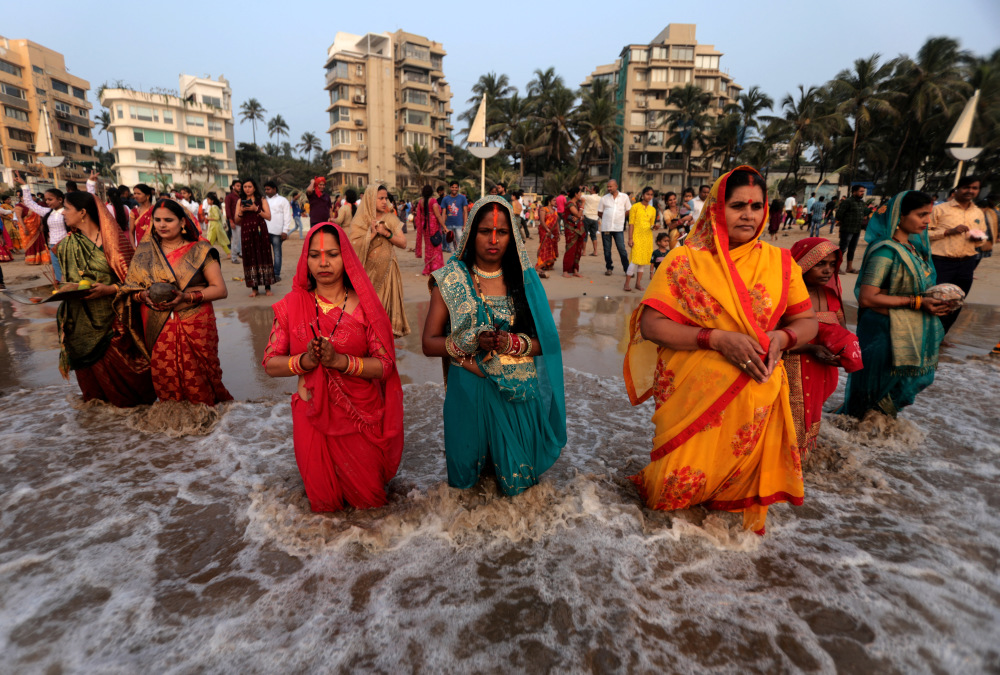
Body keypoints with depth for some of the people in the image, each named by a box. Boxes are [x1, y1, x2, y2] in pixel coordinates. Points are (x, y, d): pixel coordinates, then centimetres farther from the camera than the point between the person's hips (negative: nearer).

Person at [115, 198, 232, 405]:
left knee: (199, 382, -1)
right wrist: (144, 296, -11)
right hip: (158, 330, 3)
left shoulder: (199, 251, 3)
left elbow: (220, 289, -4)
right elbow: (130, 289, 12)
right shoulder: (145, 251, 12)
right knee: (165, 383, 3)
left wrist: (186, 297, -16)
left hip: (196, 328, -2)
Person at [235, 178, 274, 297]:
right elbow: (236, 221, 11)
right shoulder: (240, 201, 13)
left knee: (263, 256, -4)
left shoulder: (261, 199, 7)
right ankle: (254, 288, 4)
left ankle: (267, 287, 0)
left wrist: (256, 209, -14)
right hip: (246, 232, 2)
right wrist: (241, 212, -6)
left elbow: (268, 217, -4)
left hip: (260, 231, -2)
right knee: (250, 258, 0)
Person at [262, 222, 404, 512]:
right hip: (313, 414, 1)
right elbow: (270, 364, -2)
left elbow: (385, 365, -12)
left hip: (362, 415, -1)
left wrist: (340, 360, -27)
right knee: (323, 501, 8)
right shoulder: (291, 306, -2)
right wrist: (304, 361, -22)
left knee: (368, 497, 9)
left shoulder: (364, 305, -7)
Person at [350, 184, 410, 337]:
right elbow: (354, 245, -9)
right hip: (367, 271, -1)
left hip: (387, 271, 1)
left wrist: (387, 234, -12)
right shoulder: (359, 221, 2)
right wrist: (372, 234, -16)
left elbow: (403, 243, 2)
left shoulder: (391, 219, 7)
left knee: (386, 304, 1)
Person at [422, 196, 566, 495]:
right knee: (463, 478, 12)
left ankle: (508, 463, 41)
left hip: (517, 392, 1)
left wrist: (513, 343, -20)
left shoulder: (524, 279, 1)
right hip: (468, 390, 0)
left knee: (516, 481, 9)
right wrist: (473, 342, -20)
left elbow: (544, 342, 1)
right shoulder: (451, 280, -1)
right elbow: (429, 344, -4)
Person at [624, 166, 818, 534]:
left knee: (741, 483, 9)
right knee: (680, 486, 2)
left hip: (755, 392, 3)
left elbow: (807, 321, 13)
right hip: (692, 396, -2)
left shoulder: (780, 262, 7)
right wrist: (717, 339, -19)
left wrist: (783, 337, -10)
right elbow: (651, 324, -10)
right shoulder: (684, 261, -3)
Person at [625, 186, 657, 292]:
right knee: (635, 259, -12)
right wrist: (630, 238, -11)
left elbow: (651, 225, 18)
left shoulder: (652, 209, 13)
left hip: (647, 237, 5)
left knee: (643, 260, 6)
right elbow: (631, 223, -4)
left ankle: (638, 283, 12)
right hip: (637, 236, -5)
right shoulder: (635, 207, -1)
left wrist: (654, 226, -7)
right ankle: (627, 283, -4)